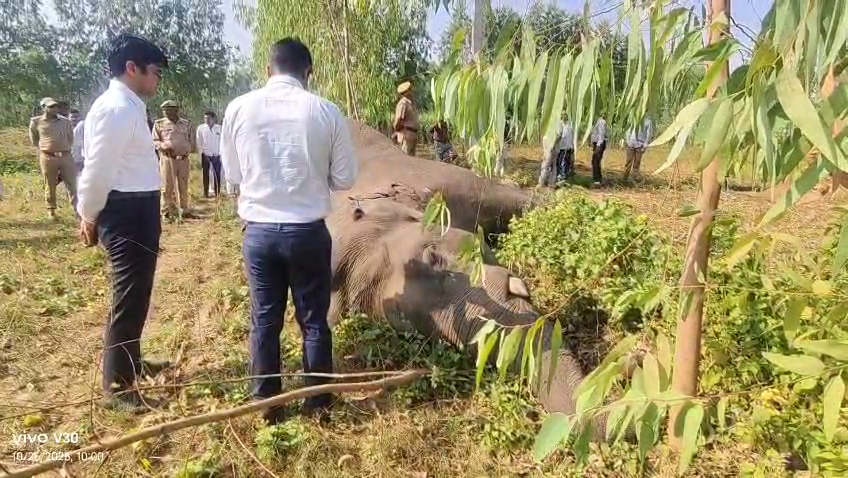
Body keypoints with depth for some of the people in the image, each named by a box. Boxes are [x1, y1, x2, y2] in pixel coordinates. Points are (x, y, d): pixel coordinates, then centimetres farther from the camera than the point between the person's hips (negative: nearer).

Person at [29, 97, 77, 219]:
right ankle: (51, 209, 19)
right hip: (48, 157, -1)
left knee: (72, 184, -1)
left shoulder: (66, 122, 6)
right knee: (50, 185, 7)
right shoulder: (36, 122, 1)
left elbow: (71, 139, 18)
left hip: (66, 156, 1)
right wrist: (46, 147, 12)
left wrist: (64, 149, 12)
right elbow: (34, 140, 13)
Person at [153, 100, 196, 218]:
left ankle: (184, 210, 17)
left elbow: (192, 141, 17)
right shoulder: (159, 124, 5)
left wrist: (188, 150, 4)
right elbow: (155, 140, 4)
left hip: (183, 158, 2)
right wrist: (163, 146, -13)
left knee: (184, 186, 8)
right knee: (168, 185, -3)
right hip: (167, 158, -2)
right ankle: (168, 210, 5)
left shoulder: (187, 124, 11)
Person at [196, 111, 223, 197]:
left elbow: (221, 141, 5)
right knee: (206, 175, 4)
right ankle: (205, 193, 10)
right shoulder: (200, 128, 1)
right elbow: (199, 142, 3)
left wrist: (221, 154, -1)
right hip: (205, 155, 0)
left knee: (217, 174, 3)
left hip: (216, 155, 1)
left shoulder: (219, 128, 2)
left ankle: (217, 193, 12)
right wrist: (202, 153, -4)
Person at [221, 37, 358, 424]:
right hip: (309, 231, -1)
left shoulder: (239, 109, -4)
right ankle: (318, 402, 27)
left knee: (264, 320, 15)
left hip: (259, 230, 2)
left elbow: (232, 174, 7)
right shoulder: (326, 111, -8)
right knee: (314, 320, 13)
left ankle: (267, 403, 27)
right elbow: (345, 179, -1)